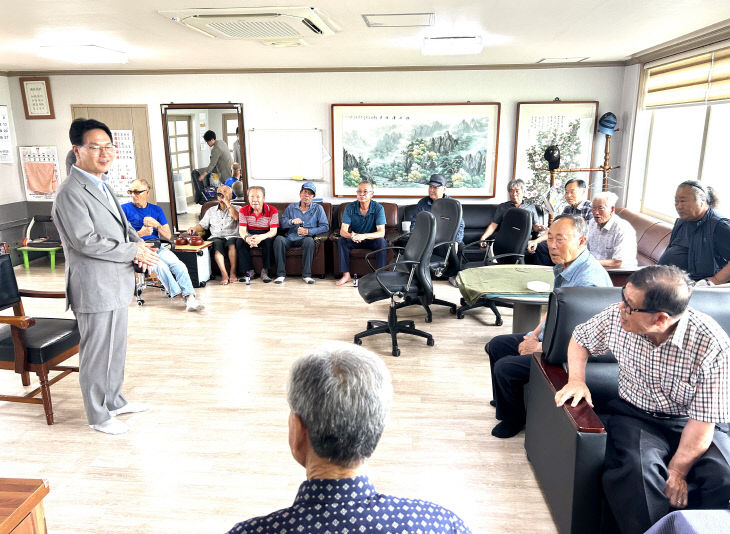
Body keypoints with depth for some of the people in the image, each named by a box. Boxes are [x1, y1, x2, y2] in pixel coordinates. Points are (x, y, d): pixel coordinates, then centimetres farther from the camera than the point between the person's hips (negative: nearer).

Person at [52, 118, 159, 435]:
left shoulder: (102, 186, 13)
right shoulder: (71, 193, -17)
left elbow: (122, 224, 20)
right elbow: (85, 240, -24)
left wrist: (139, 243, -2)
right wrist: (133, 252, -17)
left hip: (116, 284, 9)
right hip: (95, 288, -9)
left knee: (116, 348, 21)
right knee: (97, 354, 5)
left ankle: (114, 401, 38)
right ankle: (98, 416, 21)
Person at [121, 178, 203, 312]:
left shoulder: (156, 209, 18)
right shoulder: (125, 209, 8)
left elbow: (168, 236, 15)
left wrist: (157, 225, -4)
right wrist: (140, 233, -15)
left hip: (157, 247, 4)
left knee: (179, 265, -24)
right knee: (160, 266, -32)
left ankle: (190, 298, -33)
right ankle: (183, 296, -30)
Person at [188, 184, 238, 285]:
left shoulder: (235, 208, 17)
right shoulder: (211, 211, 27)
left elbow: (236, 217, -7)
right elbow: (202, 225, 22)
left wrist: (227, 202, -5)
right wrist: (195, 228, 0)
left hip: (231, 236, -2)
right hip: (216, 237, 2)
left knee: (232, 242, -38)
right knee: (217, 243, -35)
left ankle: (233, 272, -31)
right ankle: (224, 274, -41)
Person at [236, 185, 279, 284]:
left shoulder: (272, 211, -13)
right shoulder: (243, 211, -6)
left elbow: (273, 231, -19)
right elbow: (242, 230, -12)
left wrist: (261, 237, -41)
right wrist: (247, 238, -39)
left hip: (266, 235, -2)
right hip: (250, 234, 2)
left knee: (269, 241, -35)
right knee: (239, 241, -27)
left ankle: (264, 271, -22)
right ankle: (249, 271, -17)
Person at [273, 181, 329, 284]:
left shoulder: (318, 208, 10)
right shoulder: (291, 207, 16)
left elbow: (325, 226, 0)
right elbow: (282, 222, 8)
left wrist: (308, 231, -11)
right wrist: (292, 221, -14)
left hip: (304, 239, -2)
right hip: (289, 238, 2)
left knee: (309, 240, -37)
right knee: (279, 239, -30)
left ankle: (306, 274, -27)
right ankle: (281, 274, -24)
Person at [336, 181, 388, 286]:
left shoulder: (378, 208, -17)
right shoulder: (350, 207, -12)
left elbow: (381, 232, -26)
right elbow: (343, 231, -18)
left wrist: (364, 236, -44)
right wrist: (351, 236, -43)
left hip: (372, 239, -2)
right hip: (355, 241, 2)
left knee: (381, 241, -32)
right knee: (341, 240, -25)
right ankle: (346, 275, -20)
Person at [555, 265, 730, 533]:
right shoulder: (616, 316, -11)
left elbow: (704, 421, -15)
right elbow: (580, 339, 11)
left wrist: (677, 471, -17)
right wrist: (576, 380, -5)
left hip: (690, 423, -1)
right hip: (636, 416, 1)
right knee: (636, 471, -30)